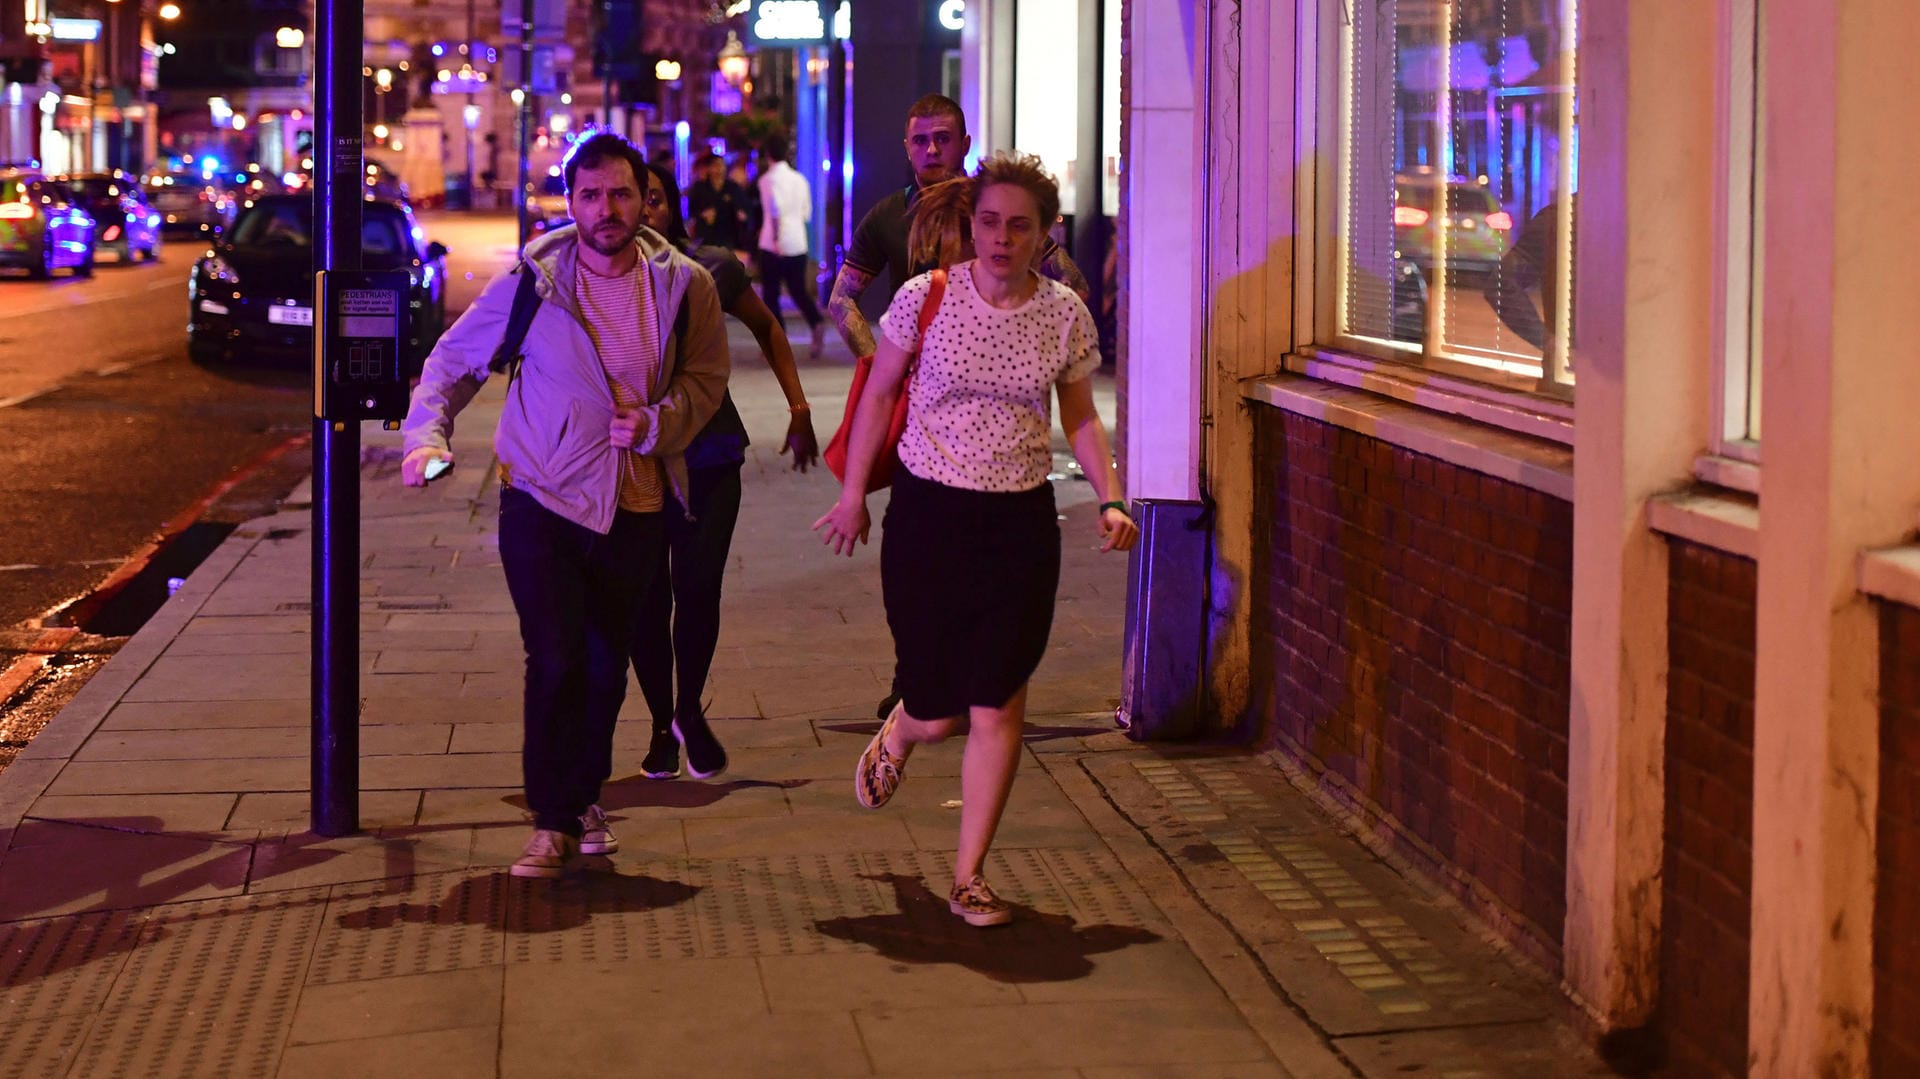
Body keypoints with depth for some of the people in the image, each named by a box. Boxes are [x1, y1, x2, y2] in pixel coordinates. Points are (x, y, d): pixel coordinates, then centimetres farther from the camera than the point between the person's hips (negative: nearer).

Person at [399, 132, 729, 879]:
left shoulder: (682, 285, -1)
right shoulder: (531, 283, -7)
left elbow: (707, 375, 7)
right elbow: (451, 362, 1)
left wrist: (659, 421, -13)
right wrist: (427, 438, -15)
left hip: (635, 508, 3)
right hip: (542, 501, -3)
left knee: (607, 664, 12)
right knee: (556, 659, -11)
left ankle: (582, 797, 33)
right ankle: (554, 823, 2)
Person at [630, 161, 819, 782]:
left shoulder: (713, 271, -3)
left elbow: (767, 330, 15)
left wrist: (798, 409, 10)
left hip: (708, 456, 0)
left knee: (697, 591, -9)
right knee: (647, 600, 3)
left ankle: (690, 712, 16)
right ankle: (662, 725, 24)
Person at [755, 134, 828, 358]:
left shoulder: (768, 179, -8)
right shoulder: (799, 179, 10)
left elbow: (776, 209, -24)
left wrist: (775, 238, -25)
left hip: (773, 246, -5)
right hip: (798, 243, 5)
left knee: (771, 293, 6)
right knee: (799, 290, 12)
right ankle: (817, 323, -14)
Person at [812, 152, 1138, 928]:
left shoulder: (1065, 315, 0)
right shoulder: (926, 298, -6)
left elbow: (1080, 417, 10)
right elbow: (879, 394, 5)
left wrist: (1109, 498, -4)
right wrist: (853, 494, 6)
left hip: (1021, 522, 2)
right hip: (929, 513, -1)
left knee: (997, 708, -2)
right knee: (939, 713, 2)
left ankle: (969, 876, 11)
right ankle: (899, 735, 42)